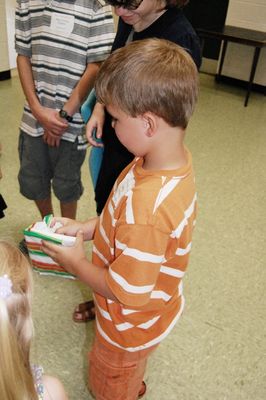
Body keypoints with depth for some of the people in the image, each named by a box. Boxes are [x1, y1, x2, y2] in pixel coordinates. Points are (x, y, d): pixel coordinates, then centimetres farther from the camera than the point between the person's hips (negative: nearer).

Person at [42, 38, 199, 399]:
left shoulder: (146, 207, -44)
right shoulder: (176, 159, -15)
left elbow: (128, 291, -33)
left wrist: (75, 263, -19)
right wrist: (89, 227, -6)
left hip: (132, 325, -8)